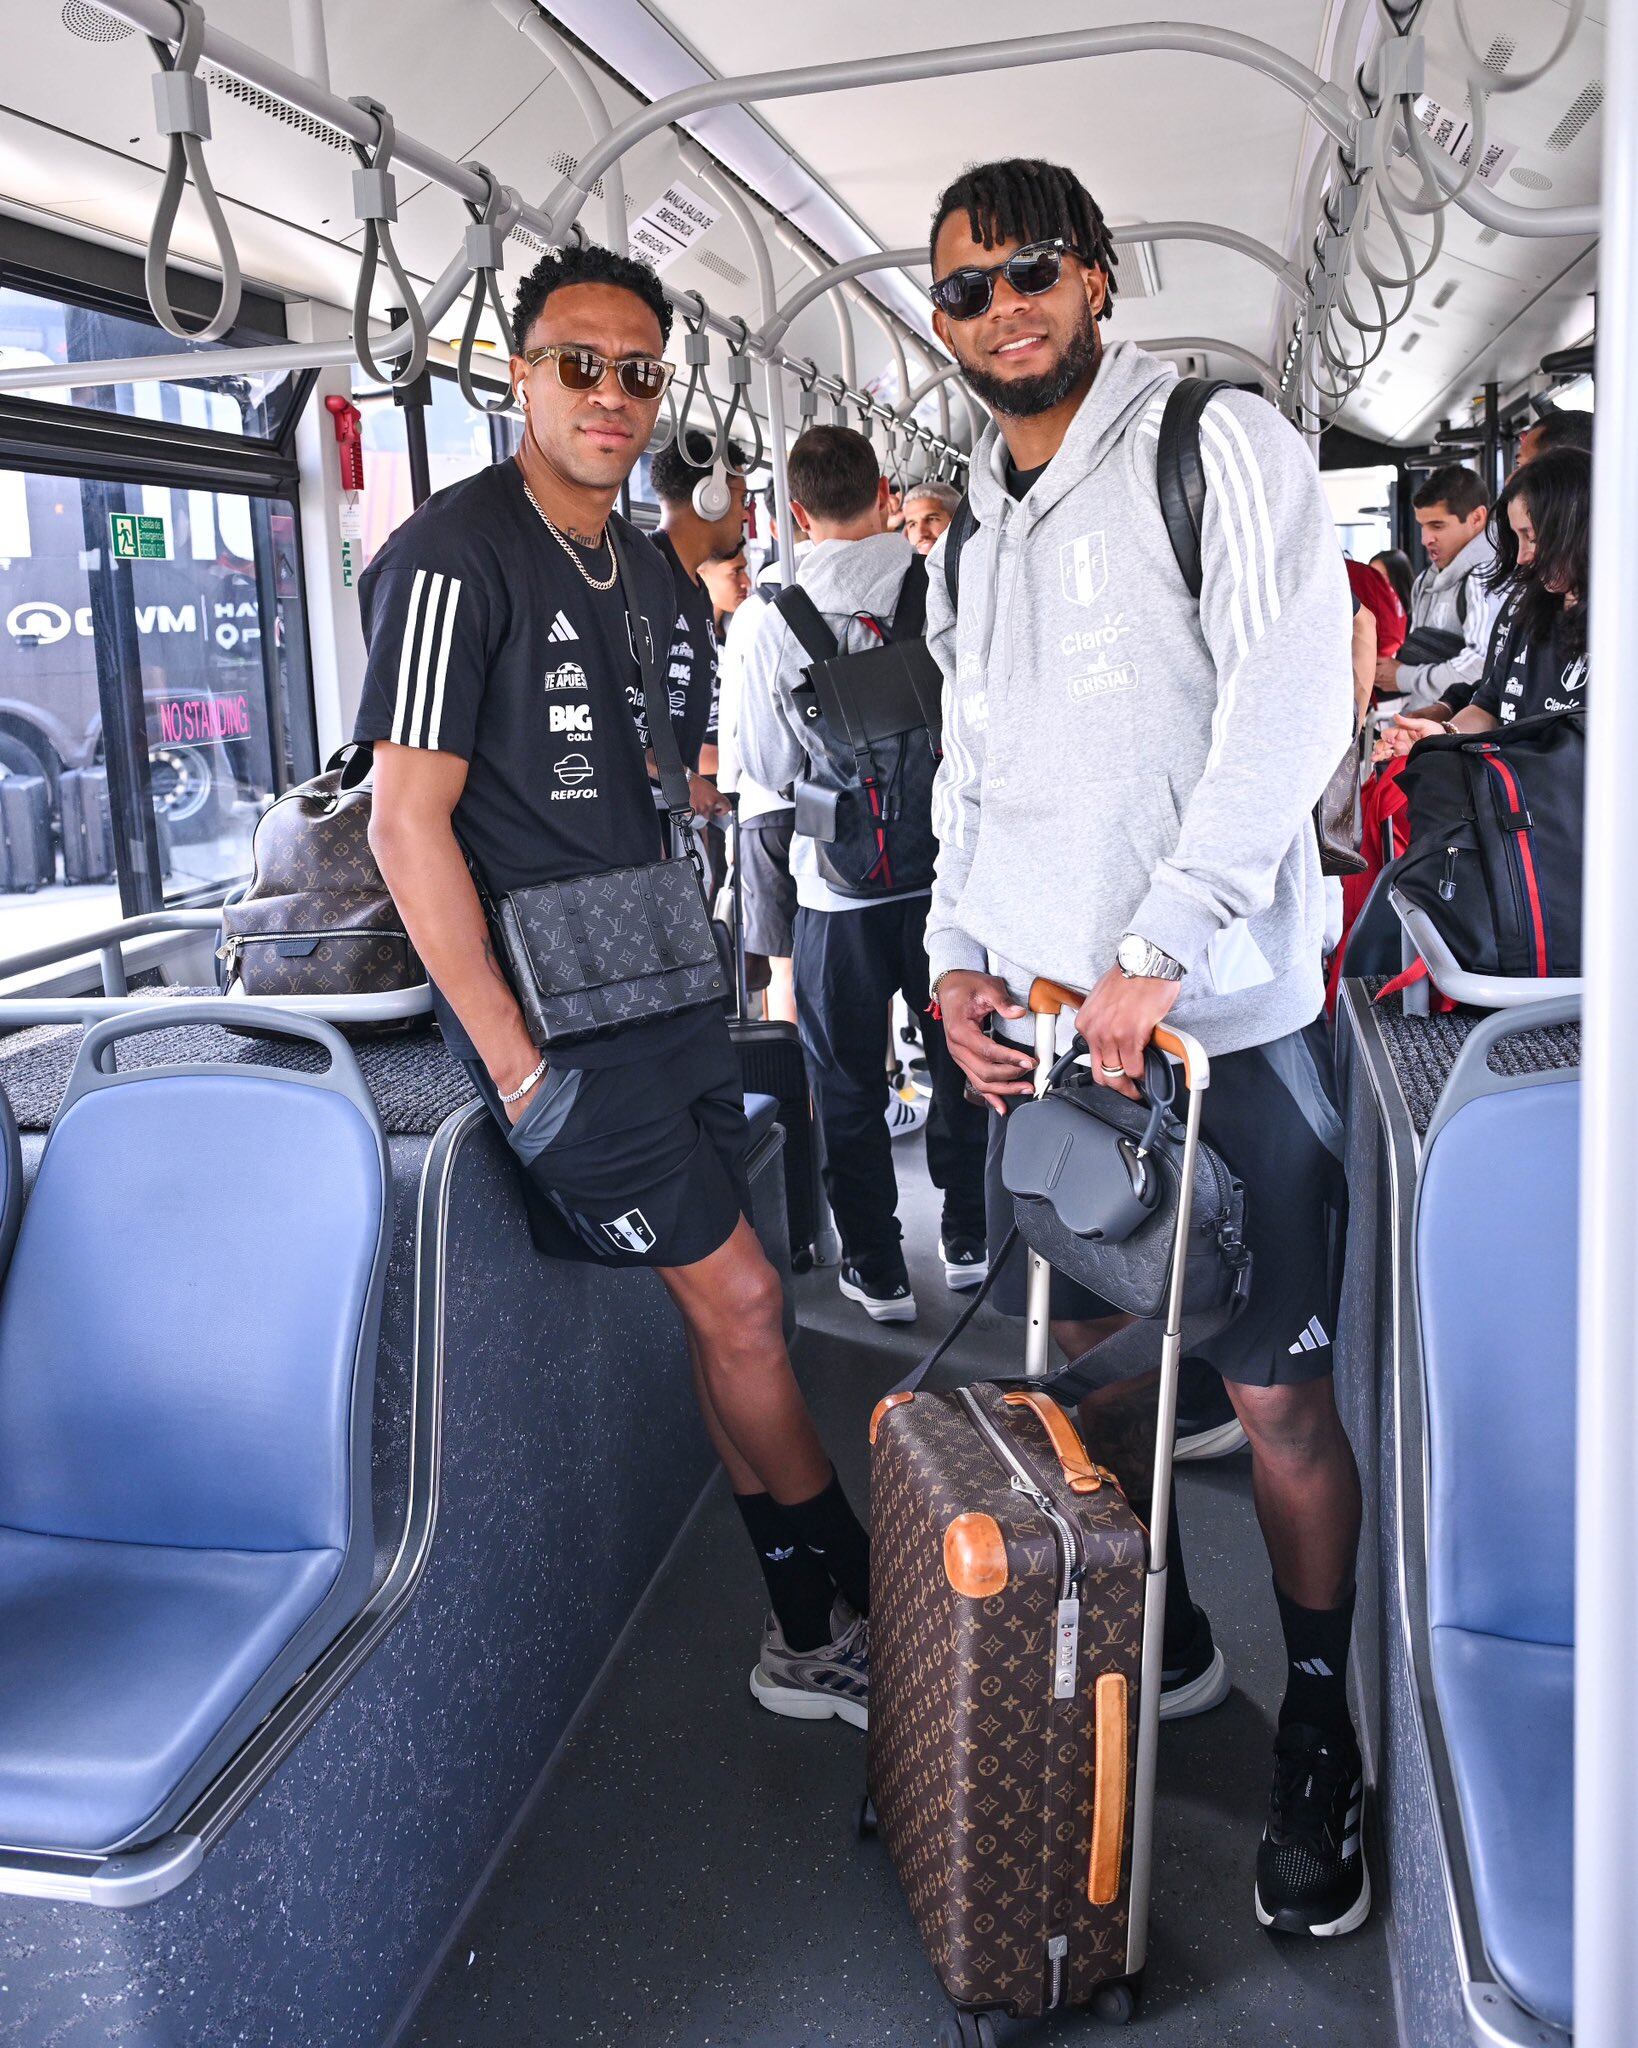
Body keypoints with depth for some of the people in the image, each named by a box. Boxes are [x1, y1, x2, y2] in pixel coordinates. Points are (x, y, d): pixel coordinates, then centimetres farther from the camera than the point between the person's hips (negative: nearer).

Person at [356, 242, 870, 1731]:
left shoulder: (645, 570, 14)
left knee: (725, 1315, 12)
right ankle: (864, 1601, 17)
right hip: (556, 1010, -8)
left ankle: (813, 1635, 26)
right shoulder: (455, 555, -12)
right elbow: (410, 824, -17)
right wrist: (517, 1065, -18)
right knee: (741, 1302, -4)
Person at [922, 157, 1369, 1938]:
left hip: (1218, 1015, -6)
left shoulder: (1220, 449, -2)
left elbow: (1290, 700, -14)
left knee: (1276, 1390, 0)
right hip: (1036, 1015, 6)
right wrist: (958, 956, 6)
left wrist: (1160, 950, -22)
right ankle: (1162, 1640, 35)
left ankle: (1318, 1738, 20)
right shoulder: (970, 539, 19)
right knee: (1085, 1340, 14)